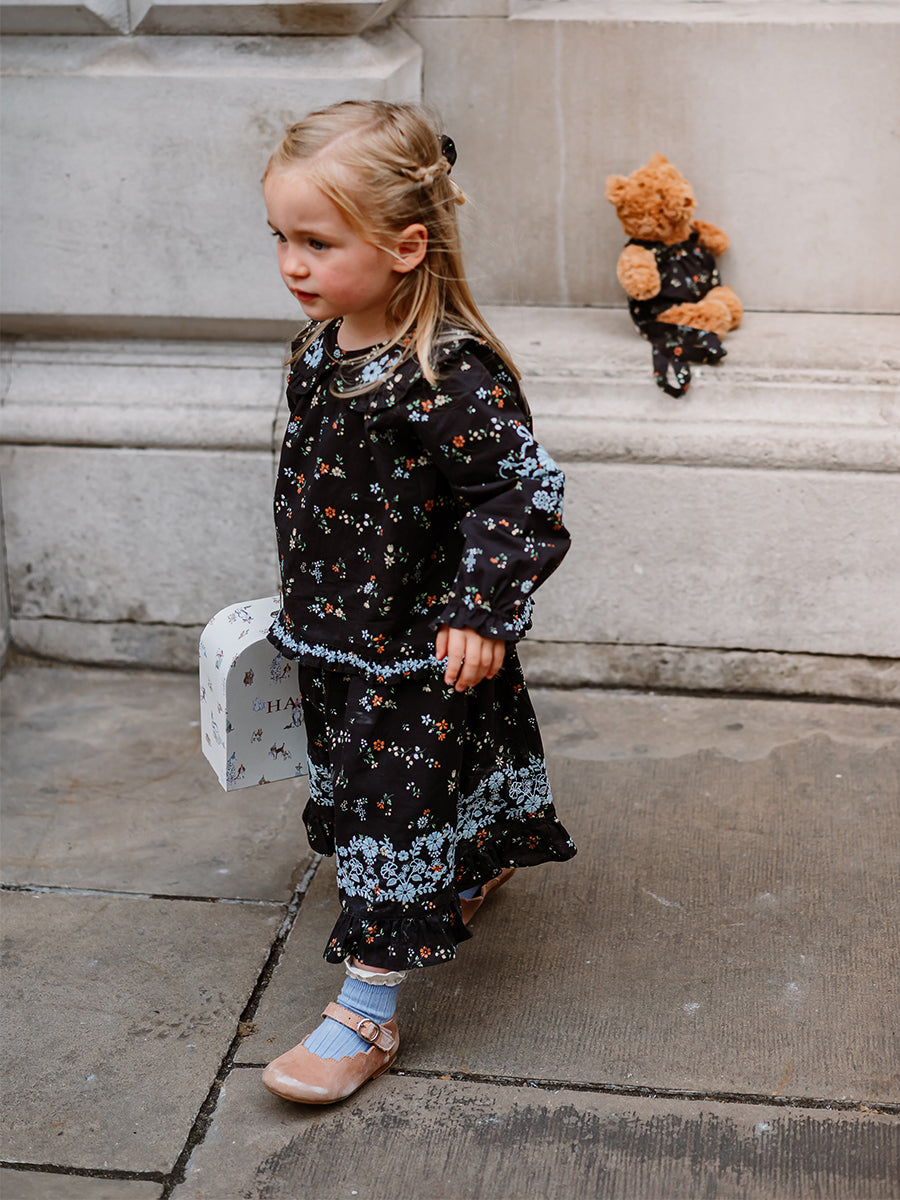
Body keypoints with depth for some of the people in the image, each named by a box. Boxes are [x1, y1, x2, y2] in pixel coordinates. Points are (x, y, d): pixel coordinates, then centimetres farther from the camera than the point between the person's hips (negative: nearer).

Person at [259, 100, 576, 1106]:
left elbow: (523, 493, -25)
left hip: (422, 647, -9)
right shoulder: (320, 348, -1)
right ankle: (478, 869, 52)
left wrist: (483, 610, -27)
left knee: (394, 806, -1)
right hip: (338, 633, 9)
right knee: (359, 785, 25)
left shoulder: (449, 376, -28)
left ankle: (367, 1016, 10)